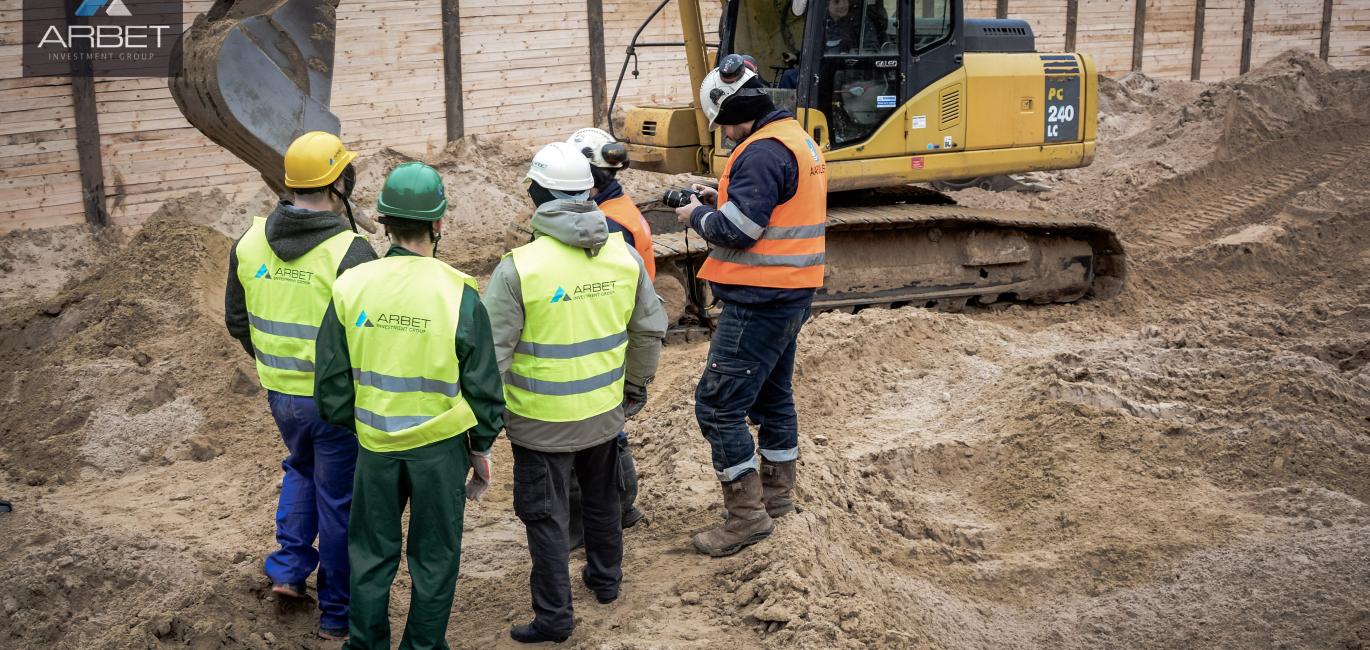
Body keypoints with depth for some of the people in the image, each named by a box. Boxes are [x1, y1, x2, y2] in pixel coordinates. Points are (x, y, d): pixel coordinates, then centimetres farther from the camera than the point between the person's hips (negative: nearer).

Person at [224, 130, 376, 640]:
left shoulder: (249, 243, -3)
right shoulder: (350, 252, -21)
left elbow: (237, 320, 8)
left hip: (280, 392, 5)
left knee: (301, 469, 32)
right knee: (338, 500, 10)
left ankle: (288, 568, 27)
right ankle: (336, 613, 22)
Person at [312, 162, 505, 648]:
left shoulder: (351, 287, -8)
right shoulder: (458, 294, -15)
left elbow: (331, 385, -2)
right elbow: (484, 387, -10)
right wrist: (482, 447, 5)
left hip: (374, 444, 2)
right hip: (441, 443, -2)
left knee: (371, 553, 19)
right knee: (434, 557, 14)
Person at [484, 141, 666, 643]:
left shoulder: (519, 267, -19)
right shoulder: (624, 254, -5)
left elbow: (492, 351, -16)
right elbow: (650, 329, 6)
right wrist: (637, 386, 21)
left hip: (542, 419, -5)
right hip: (605, 412, 5)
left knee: (546, 517, 9)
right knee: (602, 499, 25)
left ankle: (554, 616, 17)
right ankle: (606, 579, 44)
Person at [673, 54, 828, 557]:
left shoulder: (762, 152, -19)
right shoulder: (796, 140, 13)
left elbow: (736, 231, -23)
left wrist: (697, 216, -5)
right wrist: (717, 199, 9)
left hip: (760, 302, -11)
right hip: (791, 294, 11)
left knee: (717, 404, -6)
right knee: (773, 394, 21)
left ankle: (747, 515, -1)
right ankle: (777, 495, 35)